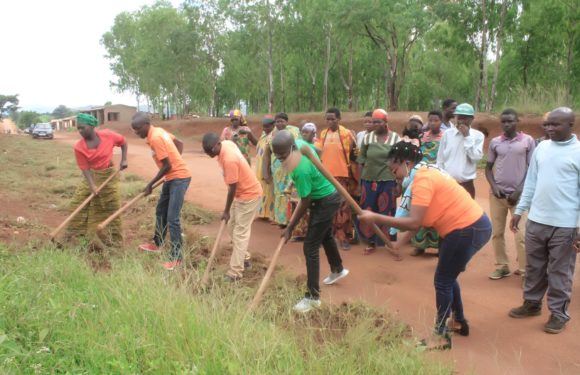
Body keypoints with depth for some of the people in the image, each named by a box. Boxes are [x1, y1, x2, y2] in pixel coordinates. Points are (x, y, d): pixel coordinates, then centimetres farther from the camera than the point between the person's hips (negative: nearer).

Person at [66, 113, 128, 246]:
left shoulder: (108, 135, -14)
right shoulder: (79, 147, -14)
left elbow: (123, 141, 5)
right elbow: (85, 168, -13)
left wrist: (124, 160, -4)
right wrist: (92, 186, -23)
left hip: (108, 175, -1)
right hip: (91, 177, 1)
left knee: (111, 208, 4)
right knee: (78, 204, 0)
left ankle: (113, 240, 16)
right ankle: (72, 235, 15)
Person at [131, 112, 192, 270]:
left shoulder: (155, 138, -21)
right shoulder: (158, 131, 7)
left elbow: (167, 166, -20)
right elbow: (180, 144, 17)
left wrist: (150, 184, -11)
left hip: (179, 178, -10)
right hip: (172, 178, 10)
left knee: (172, 219, -10)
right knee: (160, 211, 22)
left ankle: (176, 257, -2)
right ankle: (157, 244, 38)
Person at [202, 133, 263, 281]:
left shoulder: (229, 159, -32)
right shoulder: (227, 143, -5)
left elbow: (232, 187, -25)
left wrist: (226, 211, -15)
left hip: (249, 194, -10)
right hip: (241, 192, 10)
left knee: (240, 233, -7)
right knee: (232, 226, 18)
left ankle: (235, 272, -1)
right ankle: (244, 258, 33)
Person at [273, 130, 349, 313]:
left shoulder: (301, 170, -36)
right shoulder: (301, 143, -12)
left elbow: (305, 202, -28)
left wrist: (290, 227, -18)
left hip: (325, 201, -10)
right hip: (328, 195, 10)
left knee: (310, 247, -8)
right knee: (325, 235, 29)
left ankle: (312, 297, -1)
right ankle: (338, 269, 52)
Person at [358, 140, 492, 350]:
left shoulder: (422, 179, -21)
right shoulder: (425, 174, 10)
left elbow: (414, 222, -29)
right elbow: (419, 219, 8)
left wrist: (376, 218, -26)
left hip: (469, 230, -10)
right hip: (469, 226, 10)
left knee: (442, 281, 1)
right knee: (448, 277, 23)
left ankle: (441, 336, 13)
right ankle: (460, 322, 40)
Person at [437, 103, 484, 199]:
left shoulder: (478, 135, -1)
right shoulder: (447, 134, 1)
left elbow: (477, 157, -14)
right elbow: (440, 159, 4)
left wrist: (467, 137, -13)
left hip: (466, 184, -1)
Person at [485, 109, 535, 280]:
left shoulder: (528, 141, -2)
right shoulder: (495, 142, 5)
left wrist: (519, 192, -8)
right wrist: (494, 187, -4)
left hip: (519, 194, -3)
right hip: (497, 194, 3)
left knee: (521, 235, -3)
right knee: (497, 232, 7)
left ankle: (524, 270, 7)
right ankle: (502, 266, 20)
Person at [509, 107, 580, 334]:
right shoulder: (541, 147, 6)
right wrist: (519, 211, 11)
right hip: (536, 220, 5)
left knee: (559, 272, 6)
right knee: (534, 267, 17)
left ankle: (559, 314, 20)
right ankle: (532, 304, 33)